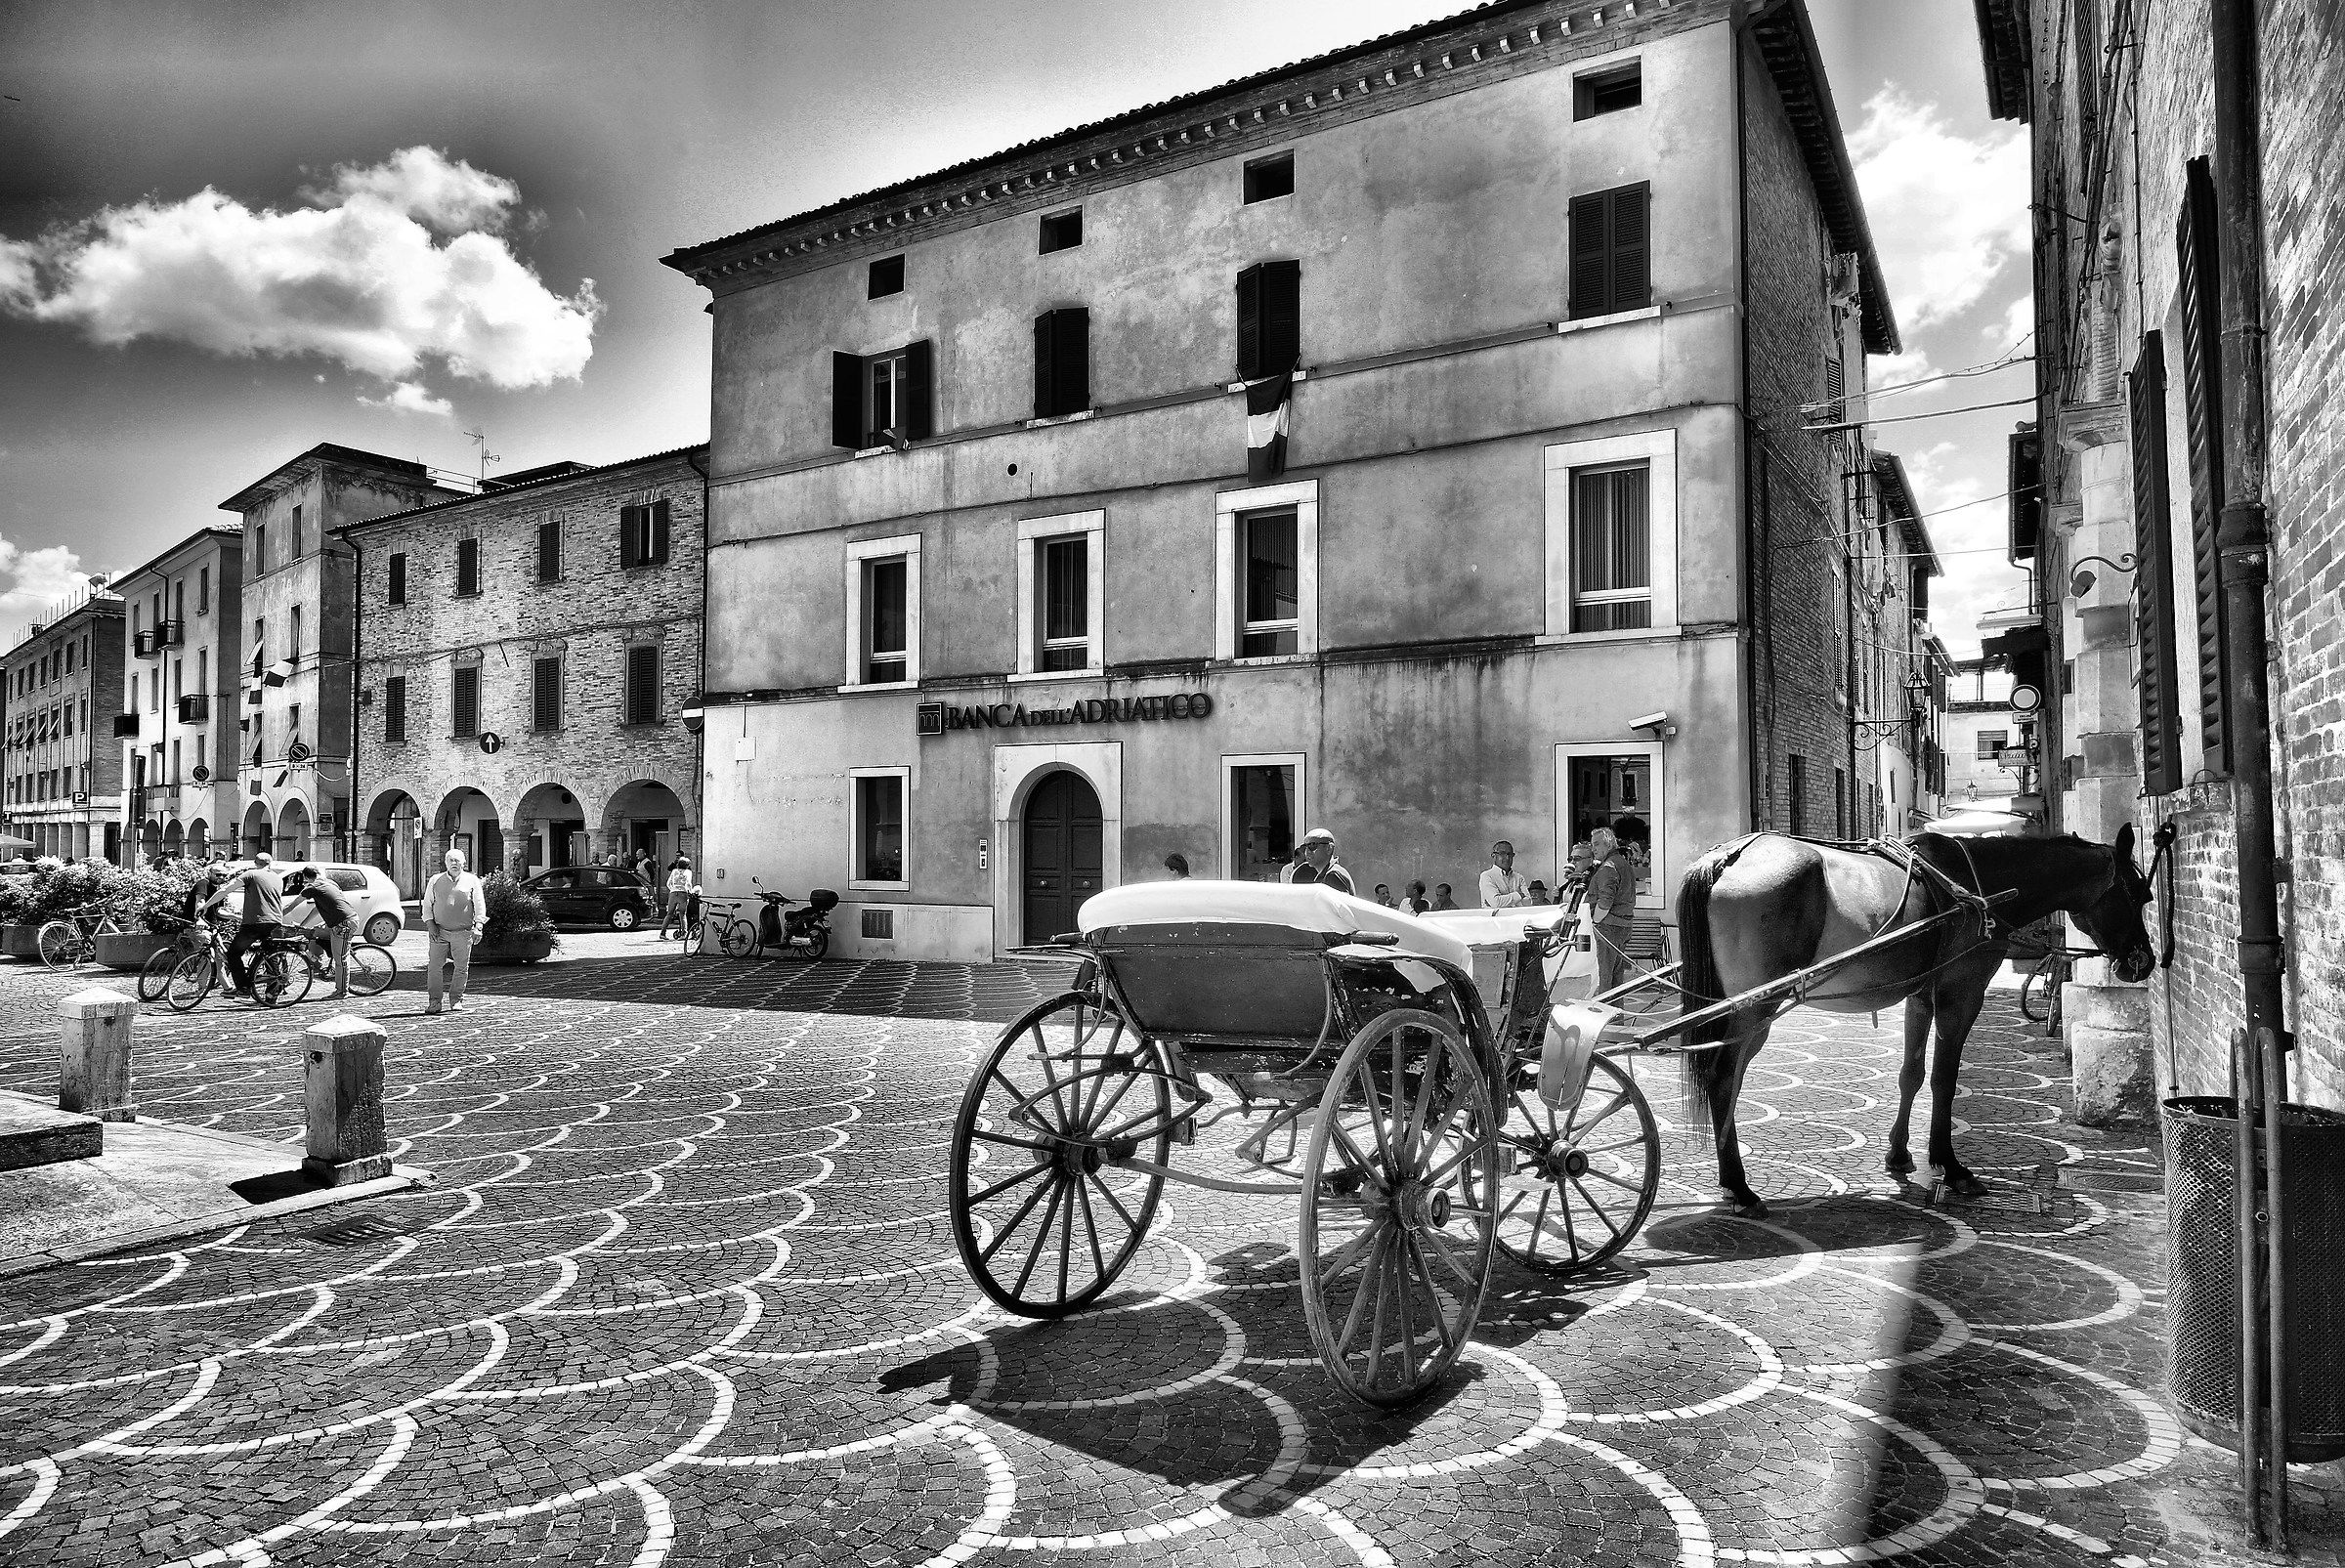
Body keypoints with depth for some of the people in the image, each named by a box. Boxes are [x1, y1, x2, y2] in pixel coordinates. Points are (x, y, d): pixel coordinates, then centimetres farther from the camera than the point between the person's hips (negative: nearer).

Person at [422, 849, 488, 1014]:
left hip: (463, 932, -1)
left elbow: (480, 905, 3)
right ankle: (434, 1001, 3)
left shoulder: (471, 881, 6)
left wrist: (478, 926, -7)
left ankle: (456, 1000, 13)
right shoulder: (436, 881, 10)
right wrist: (430, 924, -1)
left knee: (462, 967, 1)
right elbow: (427, 904, 12)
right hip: (439, 931, 1)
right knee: (433, 966, -5)